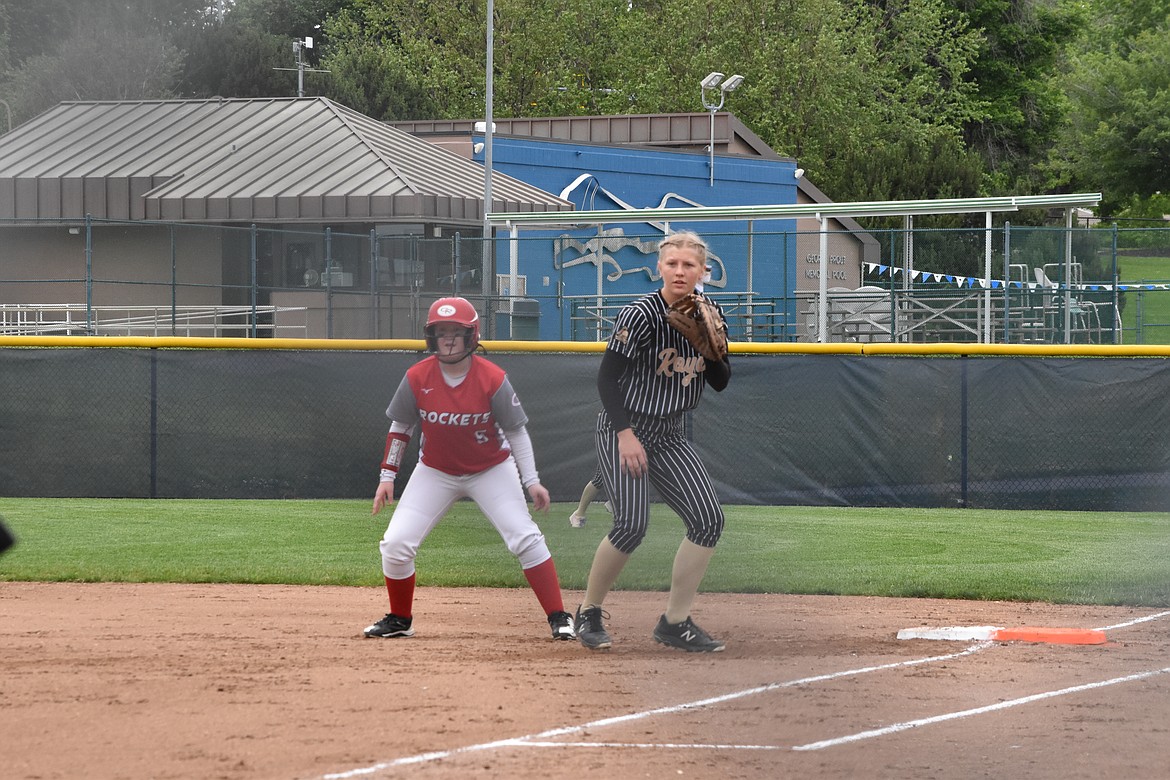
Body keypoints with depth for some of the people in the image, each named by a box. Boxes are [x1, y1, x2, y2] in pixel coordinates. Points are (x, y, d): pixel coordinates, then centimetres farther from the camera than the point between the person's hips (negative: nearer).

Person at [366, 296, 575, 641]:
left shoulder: (493, 379, -20)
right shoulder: (417, 377, -16)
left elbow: (516, 431, -9)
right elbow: (400, 428, -1)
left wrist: (531, 481, -12)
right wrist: (387, 476, -3)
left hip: (491, 470, -2)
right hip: (435, 471, 2)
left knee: (526, 539, -13)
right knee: (395, 544, -7)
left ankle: (559, 618, -4)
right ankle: (400, 620, 15)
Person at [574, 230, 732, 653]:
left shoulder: (710, 314, 2)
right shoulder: (640, 315, -17)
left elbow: (720, 383, 7)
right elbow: (607, 378, -16)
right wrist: (625, 434, -24)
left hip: (669, 435, 6)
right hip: (623, 430, -6)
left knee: (708, 519, -6)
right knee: (632, 523, -21)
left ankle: (675, 622, 2)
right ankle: (589, 613, 0)